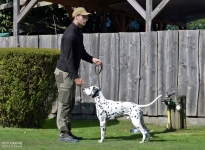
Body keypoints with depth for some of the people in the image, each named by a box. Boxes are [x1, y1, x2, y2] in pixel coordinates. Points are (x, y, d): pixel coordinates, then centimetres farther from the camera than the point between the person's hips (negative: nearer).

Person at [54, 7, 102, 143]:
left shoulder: (79, 33, 11)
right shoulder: (70, 35, -20)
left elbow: (81, 53, 19)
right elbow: (68, 58, -23)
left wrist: (92, 59, -1)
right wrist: (76, 77, -23)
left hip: (71, 73, 10)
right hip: (64, 72, -10)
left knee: (70, 104, 11)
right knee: (64, 104, -6)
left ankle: (67, 132, 17)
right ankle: (63, 134, -2)